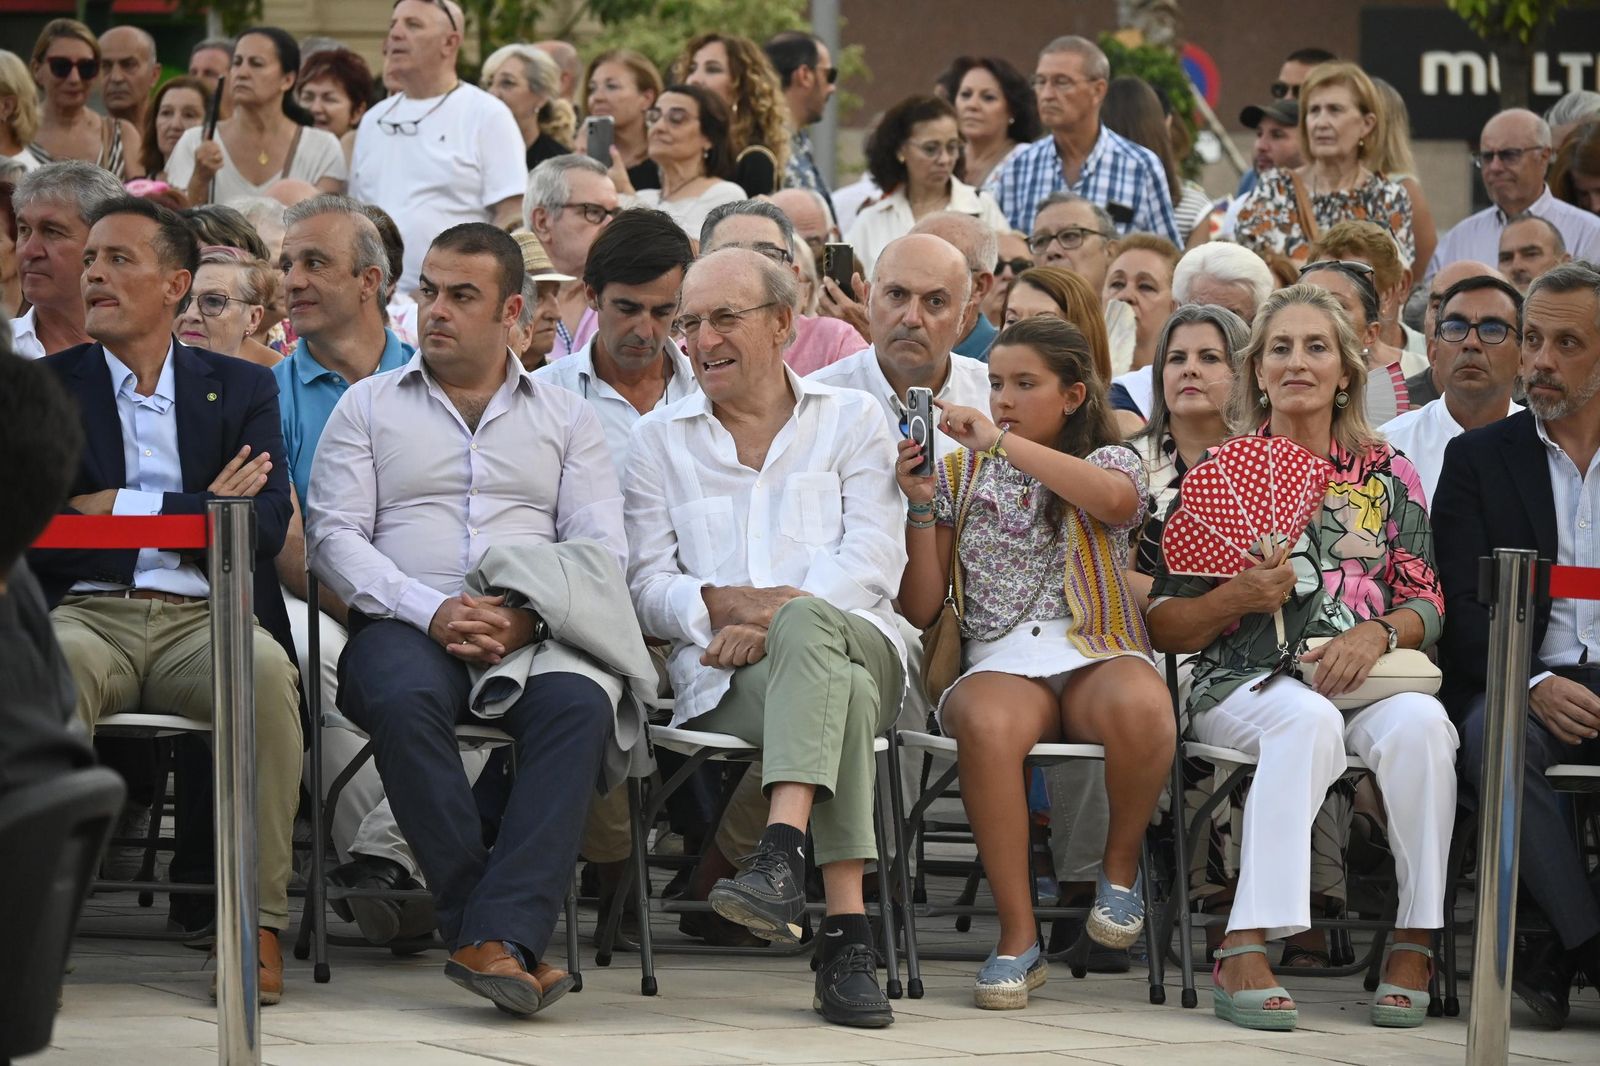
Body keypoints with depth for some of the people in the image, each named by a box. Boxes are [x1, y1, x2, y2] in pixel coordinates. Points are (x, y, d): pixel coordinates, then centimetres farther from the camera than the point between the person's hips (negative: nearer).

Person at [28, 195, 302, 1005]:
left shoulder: (242, 388, 18)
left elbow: (267, 525, 1)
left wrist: (124, 508, -7)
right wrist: (199, 511, -8)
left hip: (202, 618, 1)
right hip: (87, 613, -1)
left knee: (265, 672, -35)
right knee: (54, 668, -38)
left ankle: (259, 923, -31)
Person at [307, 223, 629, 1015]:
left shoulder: (565, 418, 19)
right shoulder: (368, 407, 17)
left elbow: (602, 548, 8)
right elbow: (333, 536, 5)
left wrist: (525, 616, -13)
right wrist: (432, 611, -12)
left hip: (533, 630, 1)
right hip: (405, 623, -1)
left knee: (580, 704, -34)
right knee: (404, 698, -38)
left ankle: (498, 938, -43)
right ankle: (490, 927, -34)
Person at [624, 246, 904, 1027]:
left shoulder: (850, 420, 18)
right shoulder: (659, 440, 22)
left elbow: (872, 561, 3)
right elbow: (648, 586, 12)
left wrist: (780, 620, -15)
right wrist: (725, 604, -11)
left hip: (853, 641, 0)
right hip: (722, 675, 0)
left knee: (807, 624, -39)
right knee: (839, 692, -37)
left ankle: (783, 852, -55)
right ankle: (845, 930, -50)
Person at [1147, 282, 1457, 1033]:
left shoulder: (1388, 477, 17)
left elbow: (1426, 604, 11)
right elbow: (1163, 626, 8)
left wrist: (1377, 632, -11)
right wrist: (1241, 597, -11)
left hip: (1365, 681, 2)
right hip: (1245, 683, -2)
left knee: (1419, 723, -33)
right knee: (1308, 718, -38)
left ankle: (1415, 944, -29)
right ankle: (1245, 953, -44)